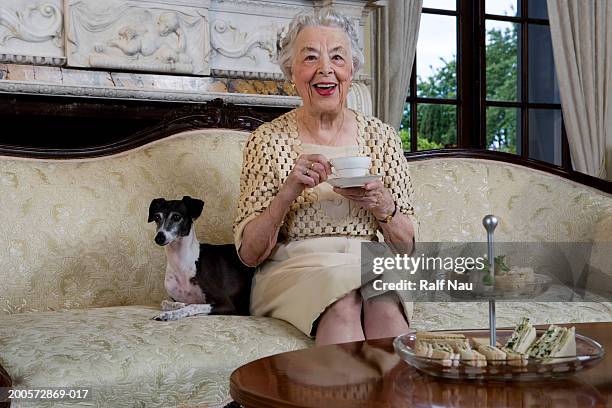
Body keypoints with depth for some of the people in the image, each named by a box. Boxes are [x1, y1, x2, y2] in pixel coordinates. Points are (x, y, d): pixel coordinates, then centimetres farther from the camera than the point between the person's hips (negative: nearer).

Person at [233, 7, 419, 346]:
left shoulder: (380, 136, 8)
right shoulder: (268, 140, 2)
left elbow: (406, 245, 10)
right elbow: (249, 253, -2)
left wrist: (382, 205, -11)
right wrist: (288, 192, -17)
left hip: (370, 269, 2)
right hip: (295, 269, -1)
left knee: (384, 305, -32)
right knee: (343, 302, -33)